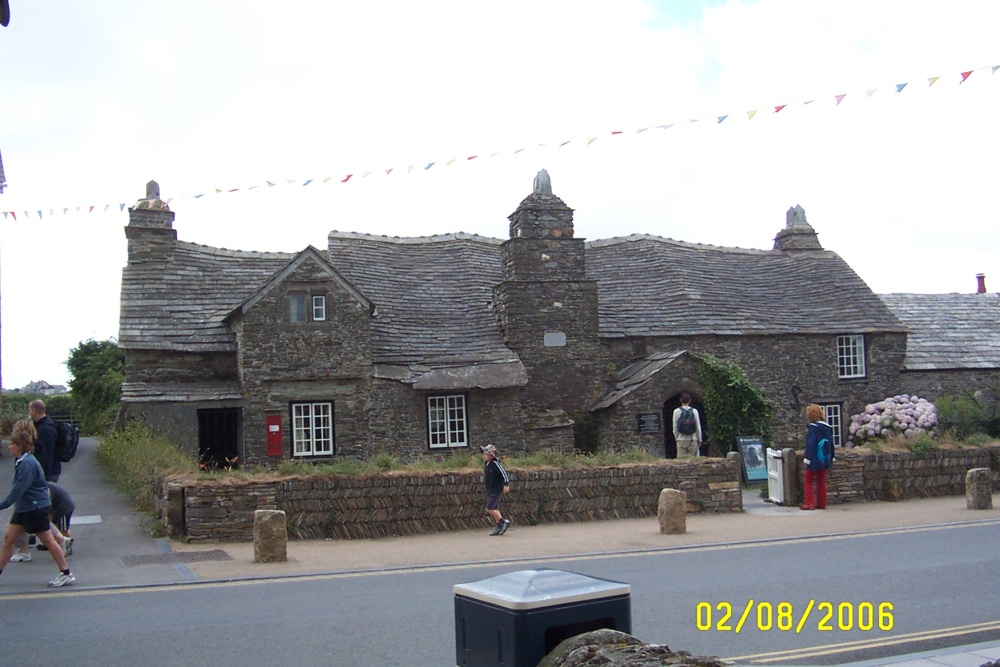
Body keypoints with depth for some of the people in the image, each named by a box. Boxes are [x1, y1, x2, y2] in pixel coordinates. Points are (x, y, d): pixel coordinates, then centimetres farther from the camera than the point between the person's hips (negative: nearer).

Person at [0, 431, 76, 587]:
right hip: (23, 508, 10)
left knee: (48, 541, -3)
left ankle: (66, 574, 4)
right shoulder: (20, 461, 10)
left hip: (36, 508, -10)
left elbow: (18, 489, -24)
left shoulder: (27, 463, -21)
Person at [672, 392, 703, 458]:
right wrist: (699, 440, 9)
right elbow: (698, 427, 0)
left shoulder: (676, 411, -3)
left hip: (681, 440, 0)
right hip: (693, 439, 0)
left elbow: (675, 427, -1)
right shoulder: (694, 411, -2)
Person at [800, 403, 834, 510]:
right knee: (821, 481, 14)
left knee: (808, 480, 3)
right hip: (825, 460, 7)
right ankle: (822, 503, 15)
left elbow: (810, 444, -19)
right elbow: (831, 444, 14)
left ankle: (809, 503, -1)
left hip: (815, 460, -7)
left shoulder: (813, 427, -16)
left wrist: (807, 458, -17)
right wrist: (831, 457, 21)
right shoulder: (827, 427, 8)